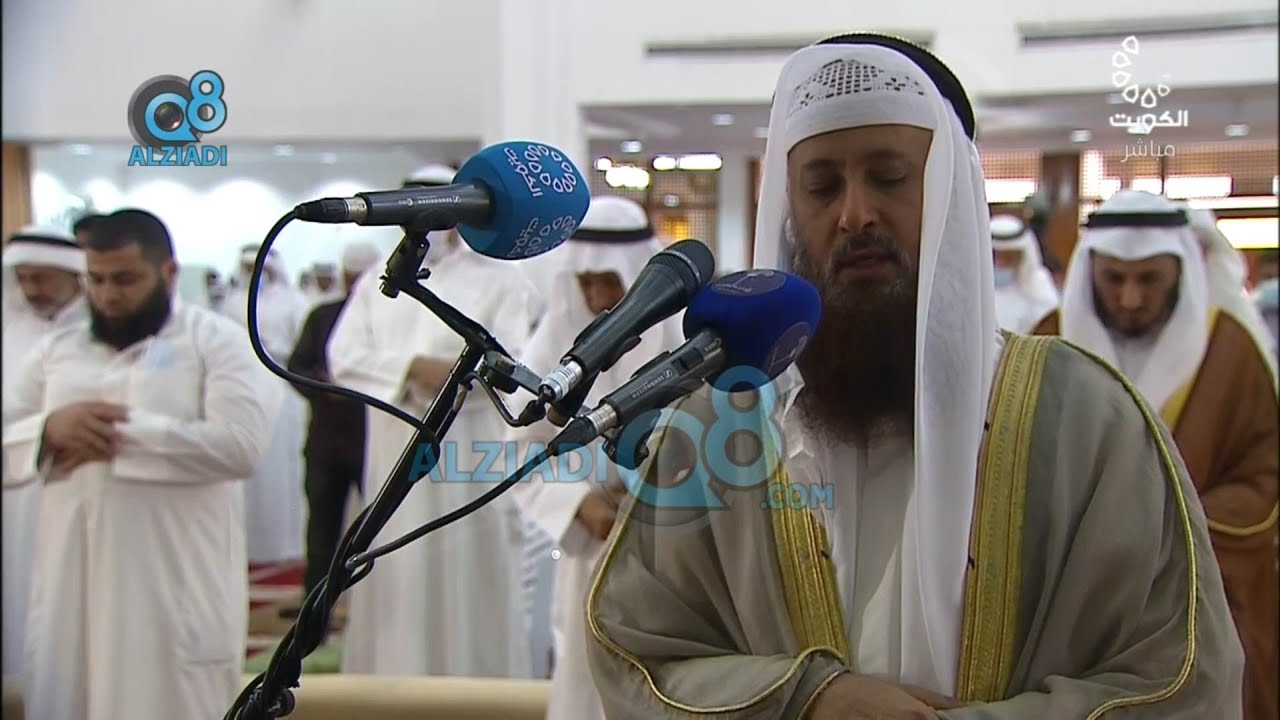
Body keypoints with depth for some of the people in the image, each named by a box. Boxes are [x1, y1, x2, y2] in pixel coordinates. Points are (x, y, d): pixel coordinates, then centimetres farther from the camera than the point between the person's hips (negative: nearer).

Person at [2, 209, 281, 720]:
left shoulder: (216, 341, 1)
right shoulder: (56, 350, 16)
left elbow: (238, 444, -14)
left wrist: (122, 434, -14)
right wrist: (49, 428, -9)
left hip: (174, 586, -4)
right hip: (70, 583, 5)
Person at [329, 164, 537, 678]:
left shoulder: (497, 277, 2)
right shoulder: (377, 280, 14)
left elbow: (511, 360, -11)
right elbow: (344, 357, 1)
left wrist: (417, 368, -16)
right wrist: (413, 366, -14)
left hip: (467, 454, -4)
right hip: (396, 455, 4)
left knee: (466, 577, 0)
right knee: (397, 583, 8)